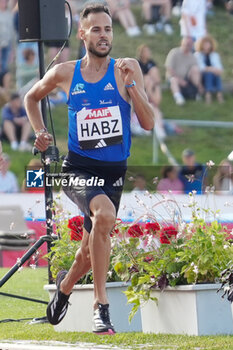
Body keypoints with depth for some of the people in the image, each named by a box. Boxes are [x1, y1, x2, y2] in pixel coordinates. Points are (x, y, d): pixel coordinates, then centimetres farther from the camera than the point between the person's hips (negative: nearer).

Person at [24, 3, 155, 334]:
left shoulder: (127, 69, -2)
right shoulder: (64, 73, 0)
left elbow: (148, 123, -7)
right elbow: (32, 97, 21)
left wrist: (129, 84, -18)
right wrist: (40, 132, 7)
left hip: (113, 171, 2)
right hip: (78, 168, -2)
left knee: (92, 250, 13)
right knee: (104, 213, -33)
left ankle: (65, 283, 48)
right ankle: (101, 304, -27)